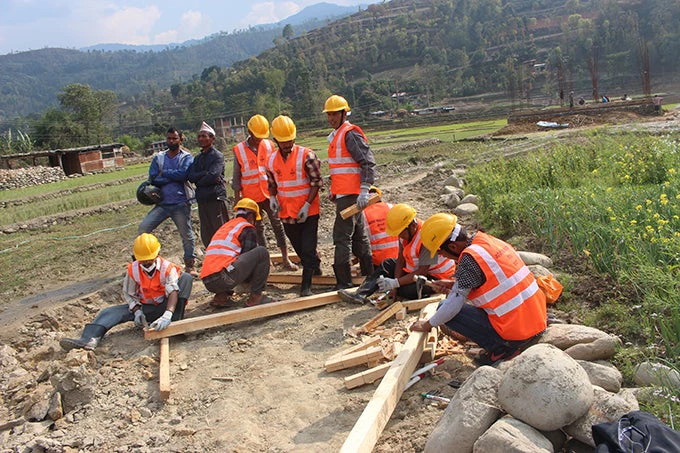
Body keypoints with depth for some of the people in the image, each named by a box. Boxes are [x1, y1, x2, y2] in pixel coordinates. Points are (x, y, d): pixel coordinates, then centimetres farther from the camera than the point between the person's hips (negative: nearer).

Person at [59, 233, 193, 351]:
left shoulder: (167, 268, -17)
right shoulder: (133, 269, -6)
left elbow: (173, 291, -31)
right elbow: (128, 294, 4)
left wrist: (167, 315, -47)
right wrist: (137, 311, -16)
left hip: (165, 306, -4)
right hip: (144, 307, 4)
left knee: (186, 277, -25)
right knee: (110, 312, -15)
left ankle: (174, 322, -31)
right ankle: (88, 339, -40)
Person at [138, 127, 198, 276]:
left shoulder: (186, 157, 1)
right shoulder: (158, 158, 10)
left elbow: (183, 174, -18)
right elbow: (153, 179, -3)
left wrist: (164, 173, -7)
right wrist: (174, 177, -10)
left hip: (181, 203, -3)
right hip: (162, 203, 3)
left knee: (186, 234, 3)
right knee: (143, 228, -5)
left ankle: (190, 264, 18)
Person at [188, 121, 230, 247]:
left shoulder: (217, 156, -3)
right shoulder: (197, 158, 18)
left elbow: (213, 176, -17)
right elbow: (191, 176, 3)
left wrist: (199, 181, -2)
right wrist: (206, 174, -11)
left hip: (216, 198, -7)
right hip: (202, 200, 7)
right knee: (206, 237, 9)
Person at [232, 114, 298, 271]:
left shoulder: (269, 145, 1)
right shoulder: (239, 150, -2)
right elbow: (236, 176, 2)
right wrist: (237, 196, 1)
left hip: (269, 193, 0)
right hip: (251, 197, 0)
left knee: (278, 225, -1)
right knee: (258, 228, 9)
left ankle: (285, 259, 5)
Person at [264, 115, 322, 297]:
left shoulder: (306, 155, -12)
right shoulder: (272, 160, 4)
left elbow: (316, 182, -11)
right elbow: (271, 183, 17)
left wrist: (307, 205, -19)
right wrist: (272, 197, -3)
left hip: (308, 212, -5)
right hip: (287, 213, 5)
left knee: (308, 249, -4)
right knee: (299, 249, 17)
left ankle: (306, 285, 3)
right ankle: (315, 266, 41)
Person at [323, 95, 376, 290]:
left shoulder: (351, 134, -13)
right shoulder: (335, 135, 17)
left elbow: (368, 163, -19)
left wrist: (364, 192, -25)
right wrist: (334, 191, 26)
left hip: (350, 195, -10)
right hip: (344, 194, 10)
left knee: (342, 236, -8)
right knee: (358, 235, 16)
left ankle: (344, 282, -3)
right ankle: (370, 275, 27)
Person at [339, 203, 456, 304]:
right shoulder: (405, 232, -6)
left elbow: (422, 272, -28)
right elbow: (401, 260, -3)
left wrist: (395, 283, -30)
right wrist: (395, 286, -13)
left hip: (436, 277, -8)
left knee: (406, 291, -32)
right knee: (387, 265, -1)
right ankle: (360, 295, -11)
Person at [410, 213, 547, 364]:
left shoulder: (469, 258, -18)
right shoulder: (488, 240, 6)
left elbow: (452, 306, -14)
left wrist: (428, 324, 2)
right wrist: (453, 284, 19)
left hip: (516, 333, -9)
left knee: (445, 309, -4)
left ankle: (500, 347, -4)